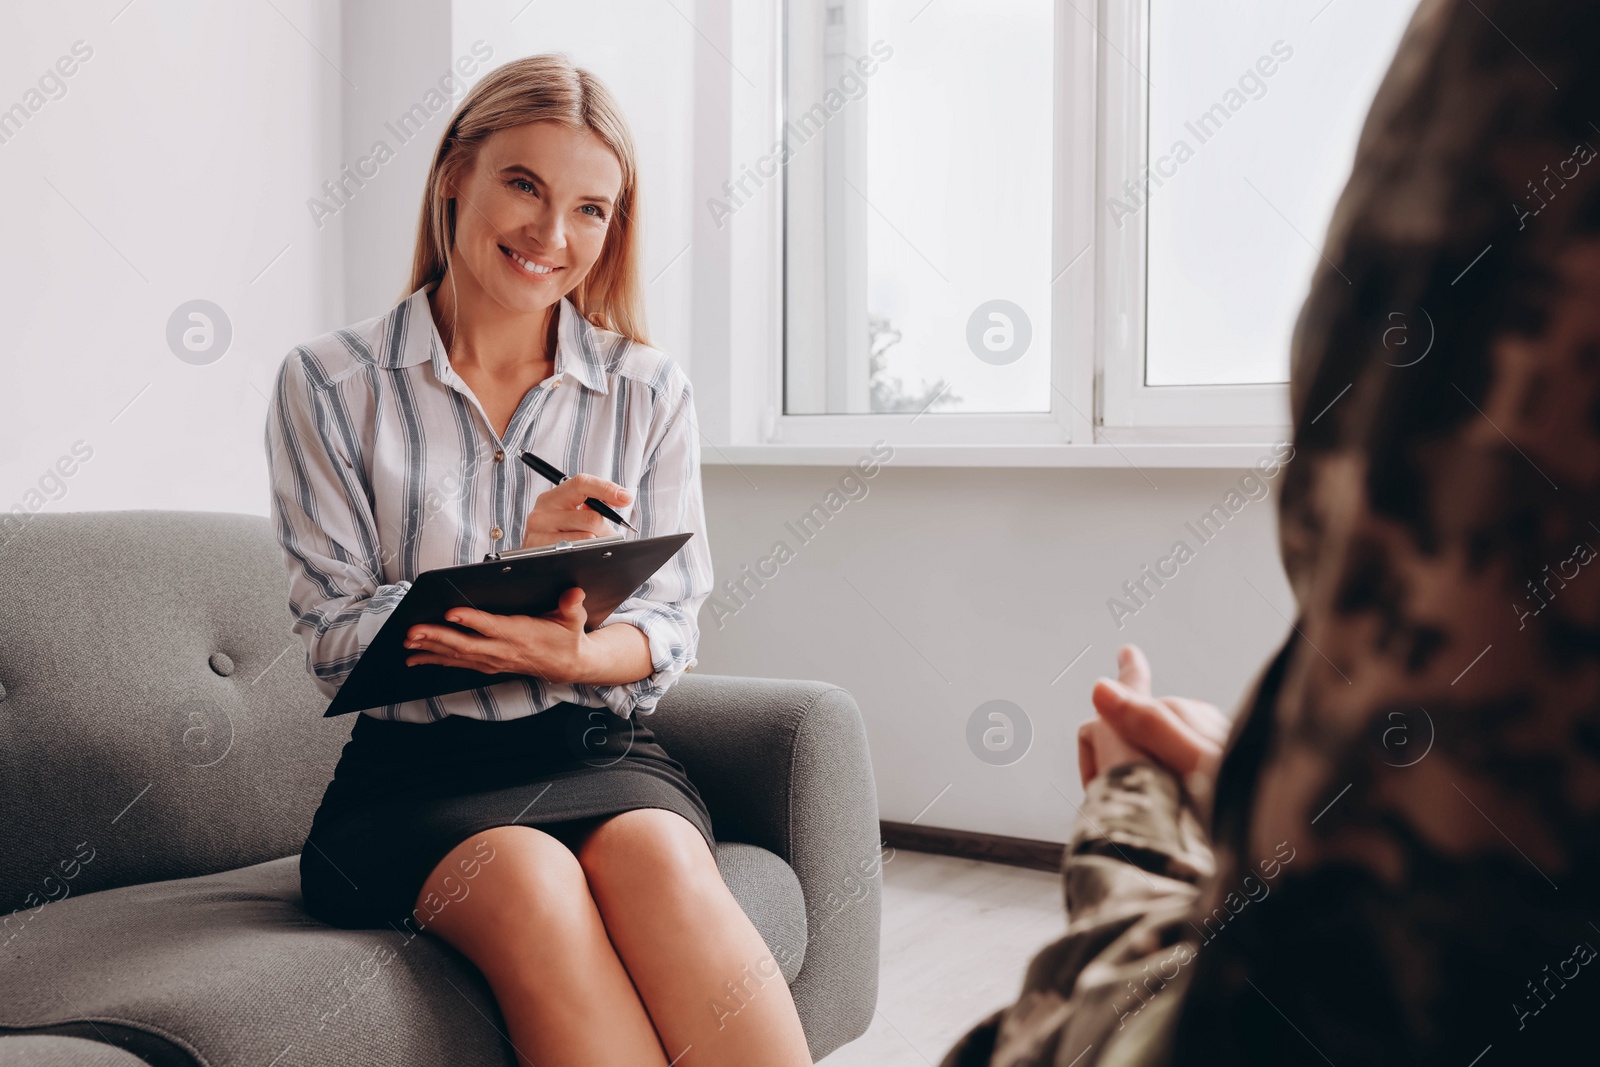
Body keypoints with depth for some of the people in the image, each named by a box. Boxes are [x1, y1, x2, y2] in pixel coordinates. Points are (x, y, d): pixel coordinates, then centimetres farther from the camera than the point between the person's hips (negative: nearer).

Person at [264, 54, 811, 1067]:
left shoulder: (651, 389, 8)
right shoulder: (330, 384, 3)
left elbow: (669, 629, 7)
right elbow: (336, 639, -2)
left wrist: (570, 654, -18)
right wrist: (518, 559, -18)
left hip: (603, 750, 2)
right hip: (416, 770, -1)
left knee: (661, 861, -34)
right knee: (531, 880, -35)